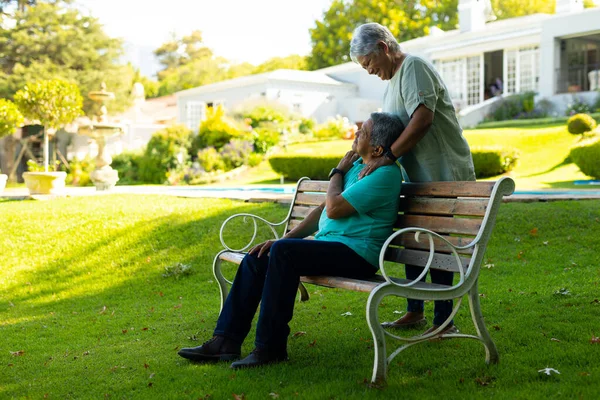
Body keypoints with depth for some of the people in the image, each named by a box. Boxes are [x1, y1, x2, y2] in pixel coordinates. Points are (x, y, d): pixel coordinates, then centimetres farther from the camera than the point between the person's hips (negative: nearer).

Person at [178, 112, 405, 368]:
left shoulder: (384, 174, -12)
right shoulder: (356, 164, 18)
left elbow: (334, 208, -18)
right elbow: (323, 209, 18)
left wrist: (337, 173, 1)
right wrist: (283, 239, 9)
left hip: (356, 253, -10)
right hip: (327, 245, 10)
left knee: (283, 252, -30)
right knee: (255, 259, -1)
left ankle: (271, 347, -23)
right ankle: (226, 342, -3)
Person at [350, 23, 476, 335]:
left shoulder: (414, 67, -13)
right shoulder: (392, 81, 18)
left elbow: (423, 118, -26)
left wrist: (388, 156, -25)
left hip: (444, 174, -10)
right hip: (418, 177, 10)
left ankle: (444, 321, 3)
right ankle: (414, 312, 26)